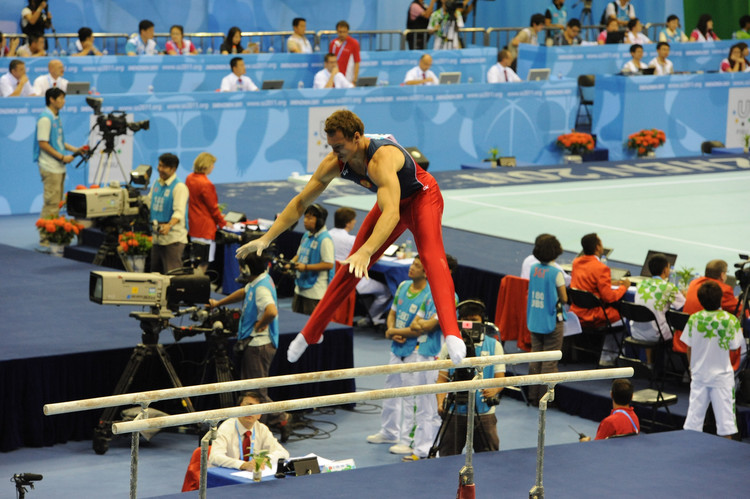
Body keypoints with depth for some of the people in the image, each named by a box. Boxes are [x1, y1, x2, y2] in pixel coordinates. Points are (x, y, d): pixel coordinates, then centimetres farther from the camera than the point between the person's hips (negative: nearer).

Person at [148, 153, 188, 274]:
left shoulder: (179, 187, -12)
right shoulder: (156, 184, 14)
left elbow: (179, 212, -23)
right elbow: (149, 204, 23)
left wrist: (169, 225, -40)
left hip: (174, 238, -8)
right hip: (157, 236, 8)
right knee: (155, 271, 12)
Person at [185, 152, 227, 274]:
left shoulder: (189, 179, 7)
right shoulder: (206, 184, -19)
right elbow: (213, 208, -12)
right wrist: (223, 223, 4)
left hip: (193, 226, 9)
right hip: (205, 228, -9)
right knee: (204, 263, -5)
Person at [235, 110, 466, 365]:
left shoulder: (381, 159, -42)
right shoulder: (335, 162, -19)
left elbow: (391, 213, -54)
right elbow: (300, 202, -9)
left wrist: (367, 251, -67)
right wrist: (266, 238, -14)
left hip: (422, 197, -7)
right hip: (392, 201, 7)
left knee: (431, 256, -32)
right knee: (352, 266, 9)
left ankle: (451, 333, -48)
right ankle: (309, 334, 21)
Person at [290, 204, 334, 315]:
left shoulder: (325, 239, -15)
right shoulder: (307, 235, 12)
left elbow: (329, 264, -20)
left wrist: (306, 267, -21)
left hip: (316, 292, -9)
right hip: (300, 288, 9)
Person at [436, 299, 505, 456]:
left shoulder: (493, 345, 6)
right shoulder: (450, 346, 6)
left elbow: (500, 378, 3)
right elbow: (442, 379, 4)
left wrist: (494, 390, -21)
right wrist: (440, 401, -14)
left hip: (484, 412, 0)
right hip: (455, 412, 0)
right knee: (448, 457, 2)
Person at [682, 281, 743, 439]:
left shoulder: (694, 319, -6)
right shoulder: (730, 320, -14)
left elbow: (689, 348, 1)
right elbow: (734, 346, -8)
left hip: (699, 374, 3)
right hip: (721, 375, -3)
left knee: (694, 415, 9)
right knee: (724, 417, 2)